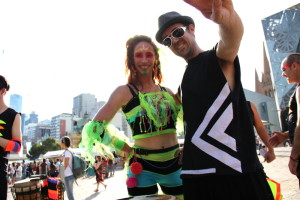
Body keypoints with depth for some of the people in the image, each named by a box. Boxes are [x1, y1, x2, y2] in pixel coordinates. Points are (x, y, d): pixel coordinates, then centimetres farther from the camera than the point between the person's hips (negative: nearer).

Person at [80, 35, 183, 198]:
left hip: (175, 166, 4)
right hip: (143, 169, -4)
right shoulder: (125, 92, -6)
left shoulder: (168, 93, 6)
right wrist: (128, 149, -7)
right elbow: (95, 127, -9)